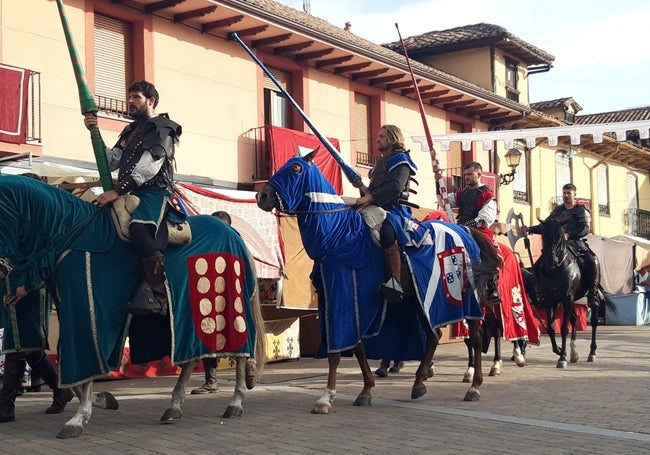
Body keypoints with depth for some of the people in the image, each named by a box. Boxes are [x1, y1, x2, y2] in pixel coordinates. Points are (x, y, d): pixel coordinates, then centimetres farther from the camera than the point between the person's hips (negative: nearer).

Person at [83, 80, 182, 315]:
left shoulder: (163, 128, 1)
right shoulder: (130, 131, 26)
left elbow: (149, 167, -13)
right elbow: (111, 162, 23)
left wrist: (117, 190, -19)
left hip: (154, 192, -10)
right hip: (131, 194, 10)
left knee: (138, 226, -36)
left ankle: (157, 294, -38)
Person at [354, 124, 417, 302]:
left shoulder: (400, 159, 1)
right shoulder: (381, 162, 28)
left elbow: (395, 187, -16)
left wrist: (369, 197, -22)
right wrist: (361, 187, 10)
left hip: (395, 208, -10)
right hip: (379, 208, 10)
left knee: (386, 230, -40)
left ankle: (397, 283, -39)